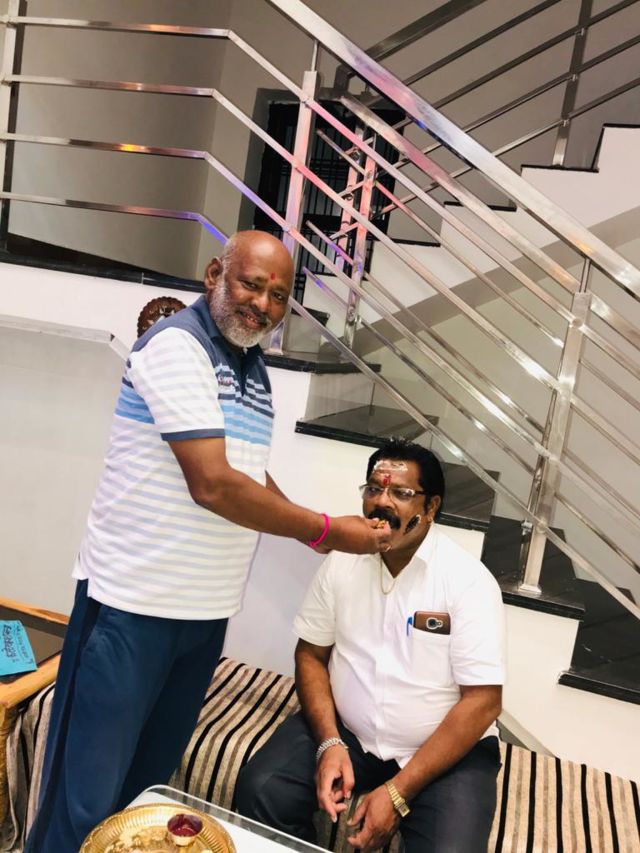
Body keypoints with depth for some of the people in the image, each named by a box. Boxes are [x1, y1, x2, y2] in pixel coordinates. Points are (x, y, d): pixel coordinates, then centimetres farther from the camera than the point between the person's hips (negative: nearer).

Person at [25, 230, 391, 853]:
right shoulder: (177, 345, -14)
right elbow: (211, 484, -23)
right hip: (132, 603, -7)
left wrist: (315, 534, 4)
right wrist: (324, 529, -14)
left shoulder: (255, 369, 12)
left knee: (148, 786, 20)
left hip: (206, 611, 8)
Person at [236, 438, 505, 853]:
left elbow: (482, 702, -17)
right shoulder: (342, 562, -4)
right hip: (346, 729, 3)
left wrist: (398, 792, -19)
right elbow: (311, 654, 3)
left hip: (446, 747, -2)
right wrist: (329, 743, -12)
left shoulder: (469, 580, -17)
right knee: (260, 791, -15)